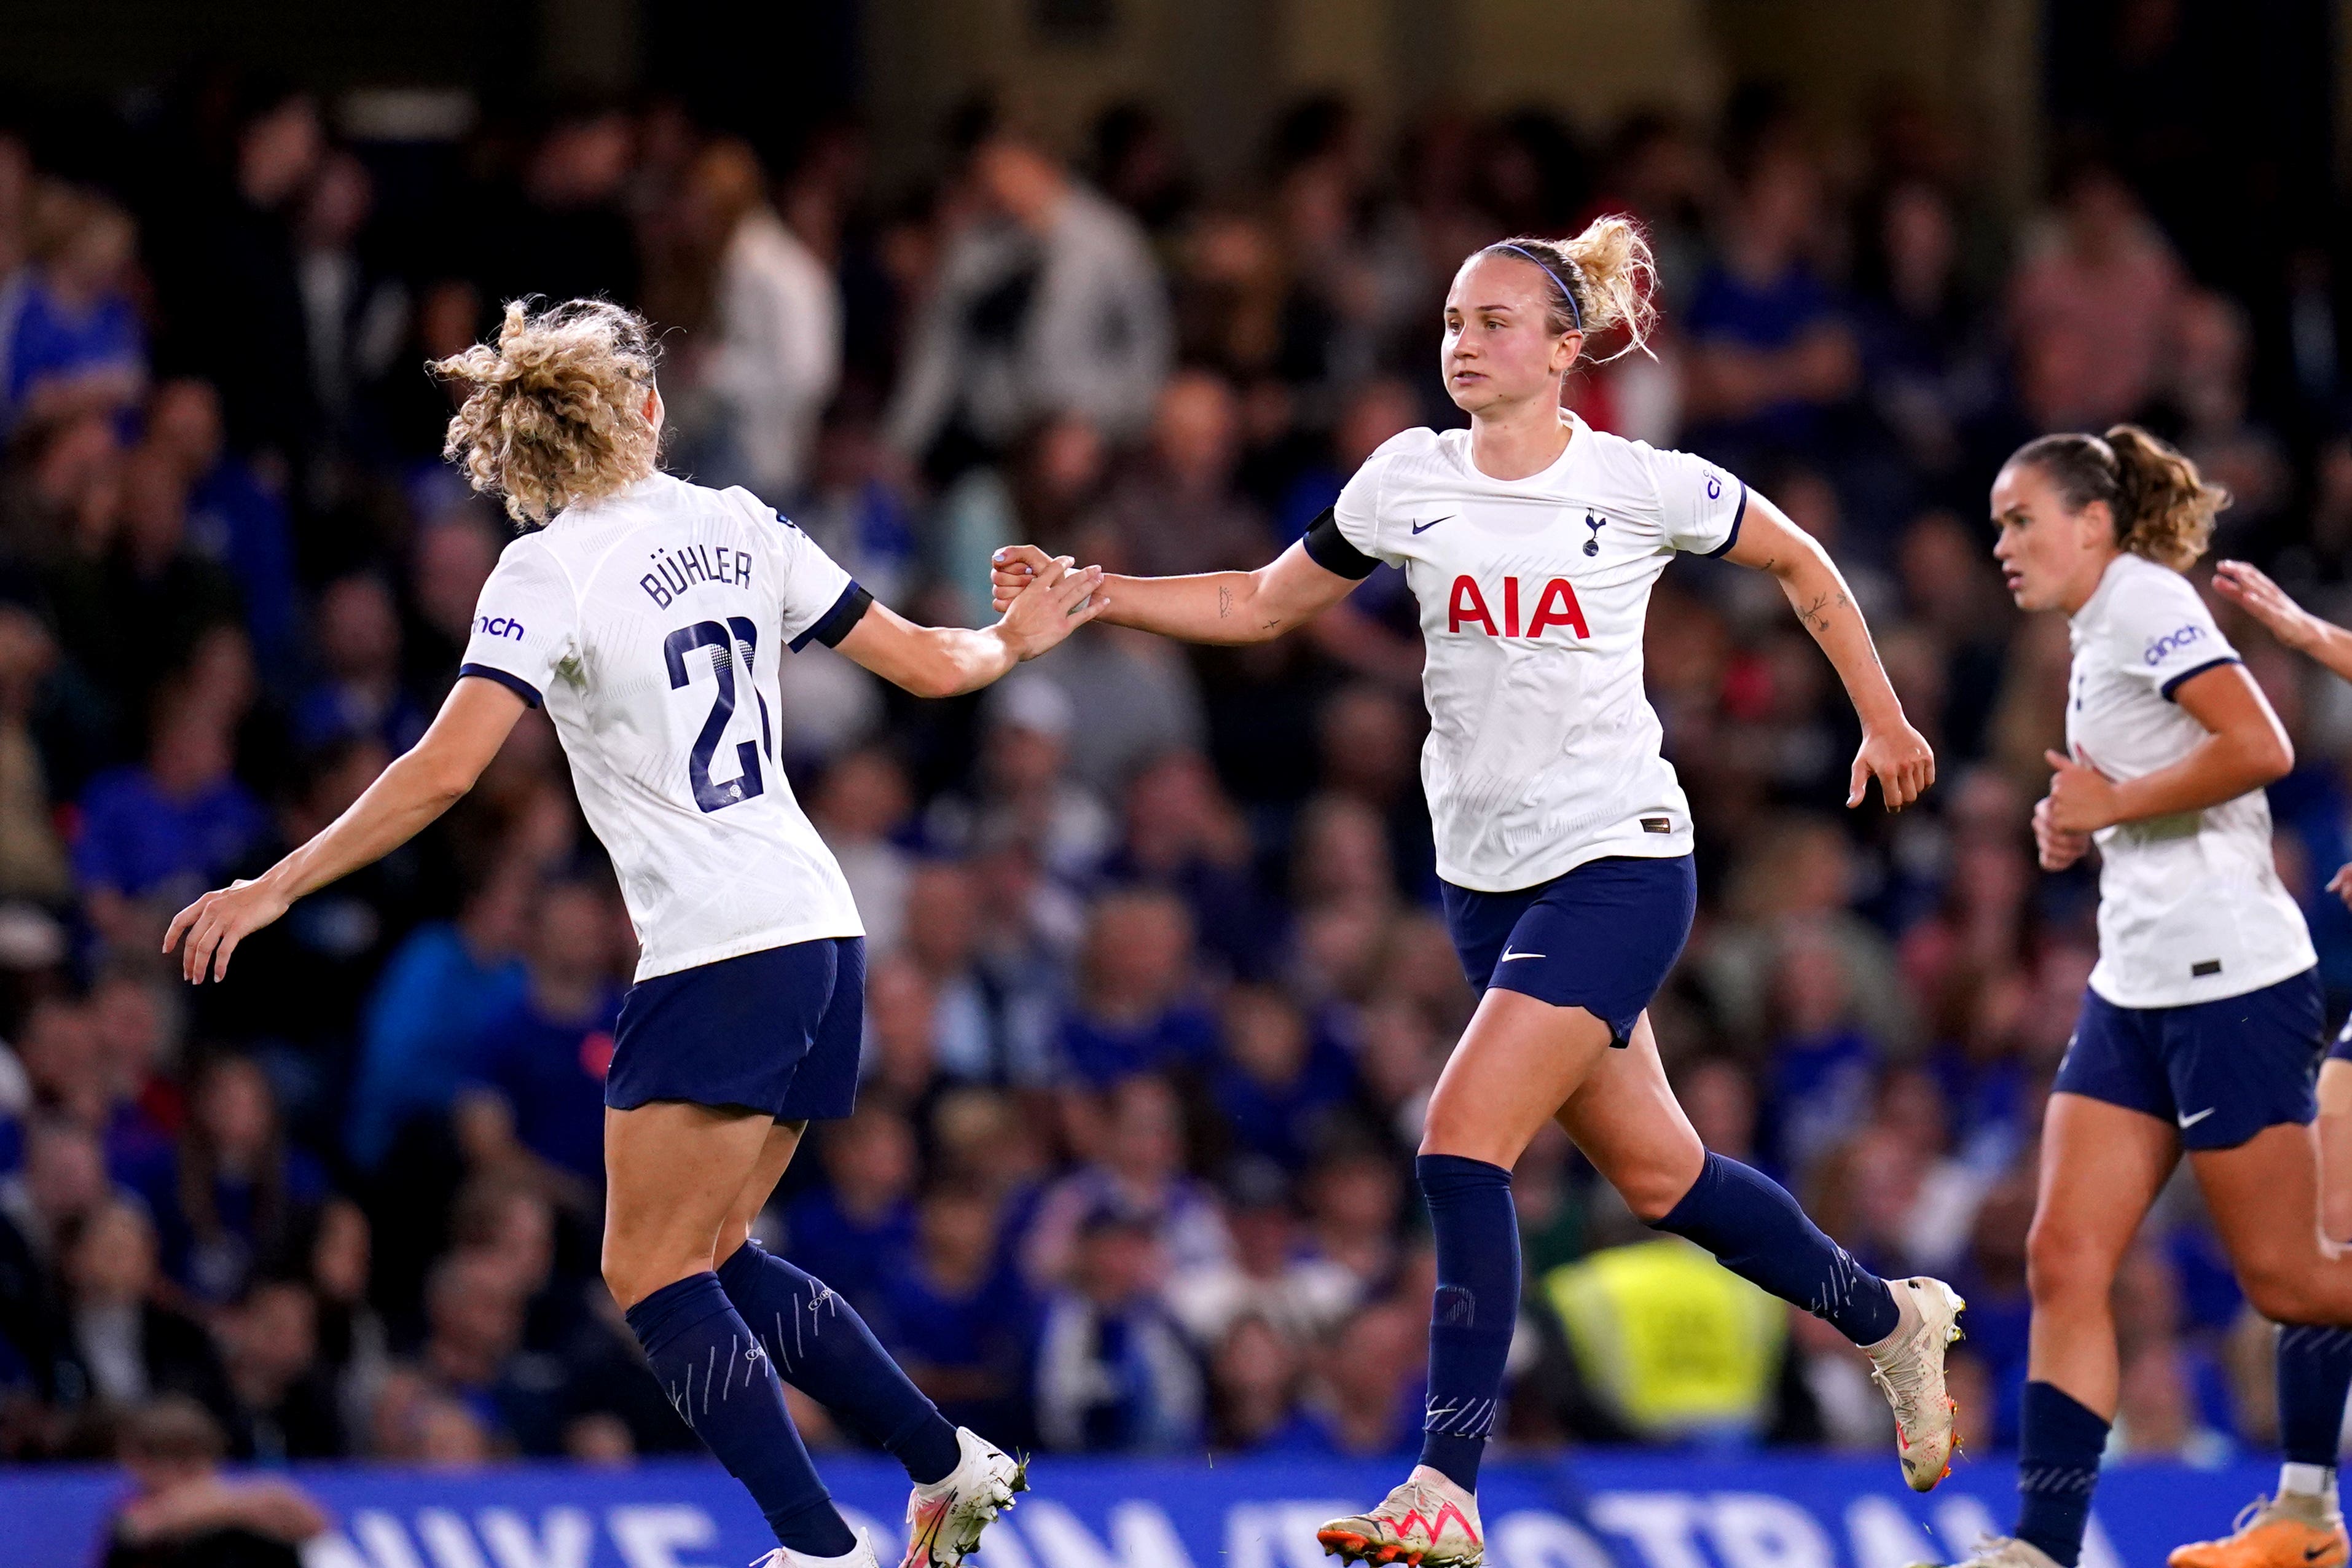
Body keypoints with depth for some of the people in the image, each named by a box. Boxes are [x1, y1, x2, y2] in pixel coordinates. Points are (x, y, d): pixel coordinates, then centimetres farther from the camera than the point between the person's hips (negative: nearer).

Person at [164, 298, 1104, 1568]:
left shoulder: (549, 572, -8)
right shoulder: (736, 526, 9)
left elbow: (446, 767, -17)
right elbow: (929, 664, 15)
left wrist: (275, 888, -12)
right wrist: (1015, 640, 38)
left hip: (719, 956, -7)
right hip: (821, 935, 7)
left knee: (653, 1274, -2)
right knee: (712, 1257, 18)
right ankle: (949, 1464, 19)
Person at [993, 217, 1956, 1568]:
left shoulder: (1644, 487, -10)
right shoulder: (1409, 482, 1)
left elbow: (1801, 564, 7)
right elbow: (1262, 605, 13)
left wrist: (1884, 721, 14)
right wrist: (1089, 594, 1)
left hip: (1619, 862, -6)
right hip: (1486, 881, 6)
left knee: (1465, 1141, -19)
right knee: (1656, 1172, 14)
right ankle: (1890, 1319, 38)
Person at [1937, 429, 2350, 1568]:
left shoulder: (2144, 599, -10)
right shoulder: (2097, 631, 18)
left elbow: (2261, 748, -22)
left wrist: (2113, 802, -14)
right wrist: (2078, 827, 10)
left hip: (2231, 981, -9)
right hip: (2136, 990, 9)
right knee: (2064, 1263, -3)